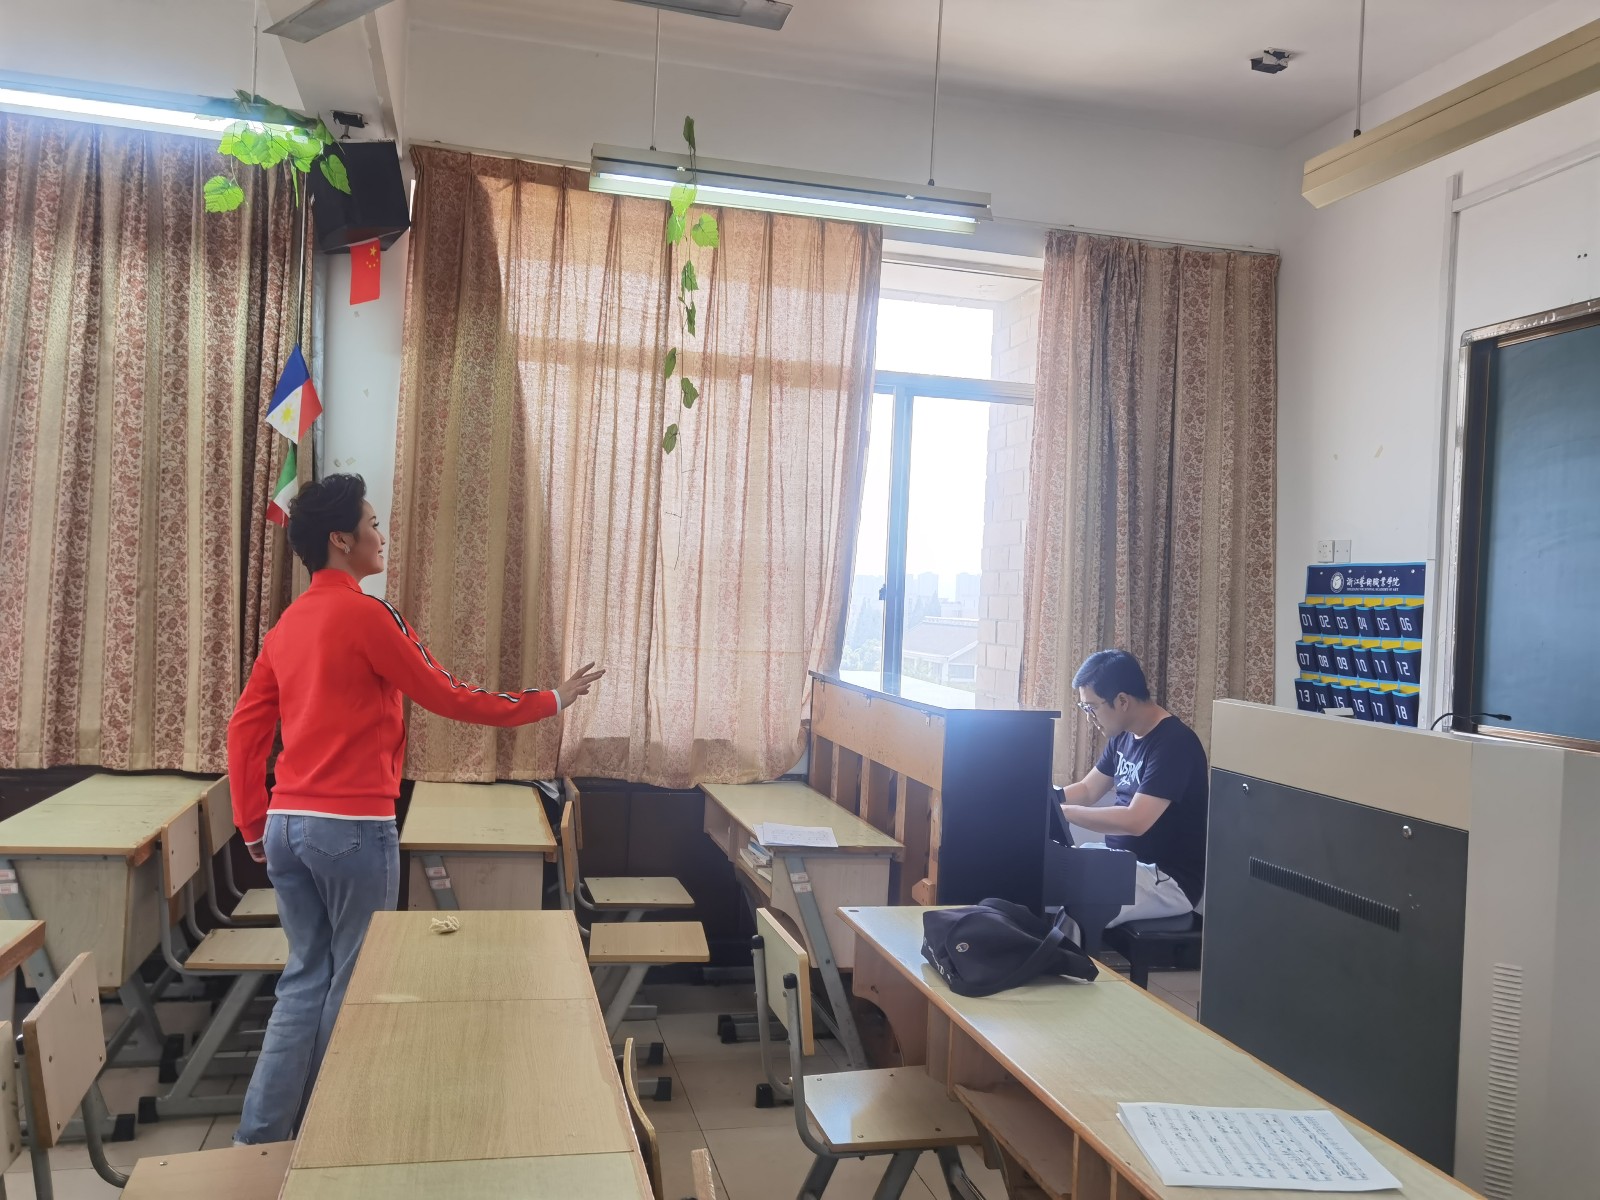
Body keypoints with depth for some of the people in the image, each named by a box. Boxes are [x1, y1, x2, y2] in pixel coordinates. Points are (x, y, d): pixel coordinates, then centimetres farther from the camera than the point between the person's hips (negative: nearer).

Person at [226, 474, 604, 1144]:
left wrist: (253, 828, 19)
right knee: (354, 980, 7)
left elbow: (244, 730, 13)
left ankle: (261, 1134, 18)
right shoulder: (365, 615, -12)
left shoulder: (288, 625, 12)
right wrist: (549, 702, 2)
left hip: (287, 825, 8)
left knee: (307, 977, 15)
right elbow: (447, 698, -7)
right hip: (354, 828, -8)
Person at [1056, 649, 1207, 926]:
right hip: (1124, 861, 9)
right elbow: (1088, 789, 15)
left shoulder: (1174, 743, -22)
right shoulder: (1123, 736, 7)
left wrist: (1060, 811, -25)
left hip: (1169, 879, -9)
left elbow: (1135, 821, -29)